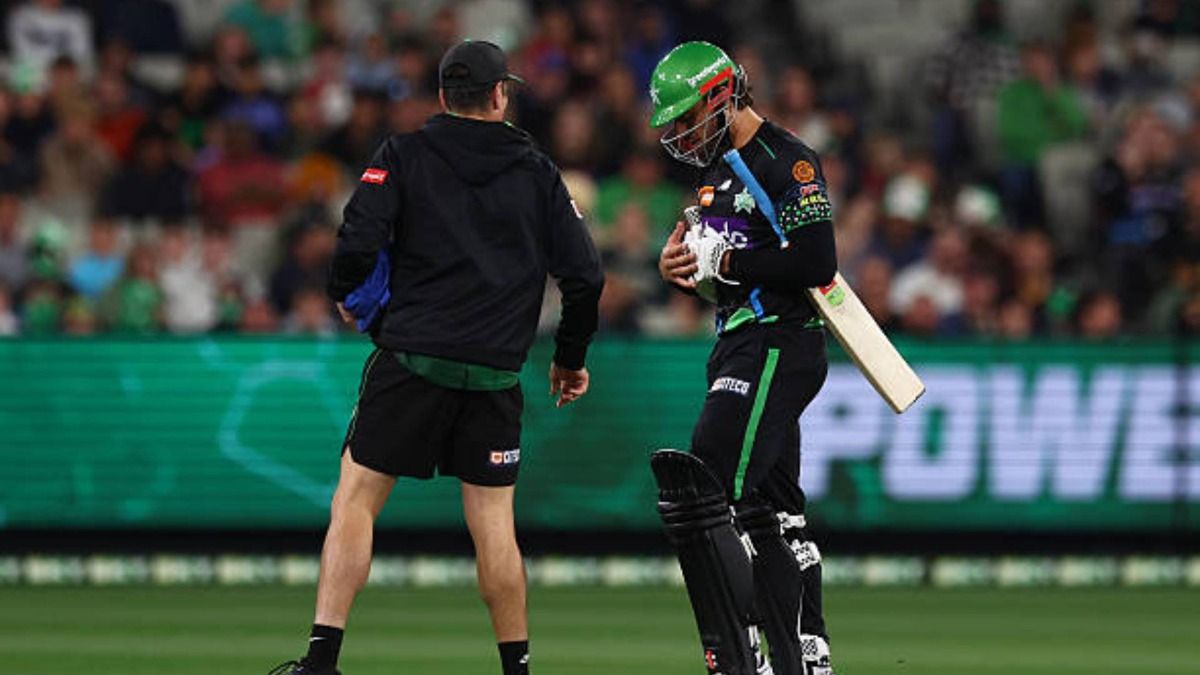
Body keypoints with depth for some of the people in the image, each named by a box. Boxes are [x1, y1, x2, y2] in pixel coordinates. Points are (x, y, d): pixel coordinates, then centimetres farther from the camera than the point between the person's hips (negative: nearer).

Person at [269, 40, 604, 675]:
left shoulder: (402, 156, 2)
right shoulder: (537, 174, 9)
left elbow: (358, 242, -12)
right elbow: (584, 276, 6)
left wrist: (348, 296, 10)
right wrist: (569, 358, 20)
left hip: (410, 361, -2)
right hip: (495, 375, 2)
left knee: (355, 499, 0)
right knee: (493, 523, 8)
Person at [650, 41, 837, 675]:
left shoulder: (786, 161, -12)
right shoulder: (720, 169, 18)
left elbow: (818, 264, -21)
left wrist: (724, 262, -16)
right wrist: (681, 267, 3)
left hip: (777, 348, -10)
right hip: (741, 349, 10)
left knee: (705, 498, -18)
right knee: (771, 514, 14)